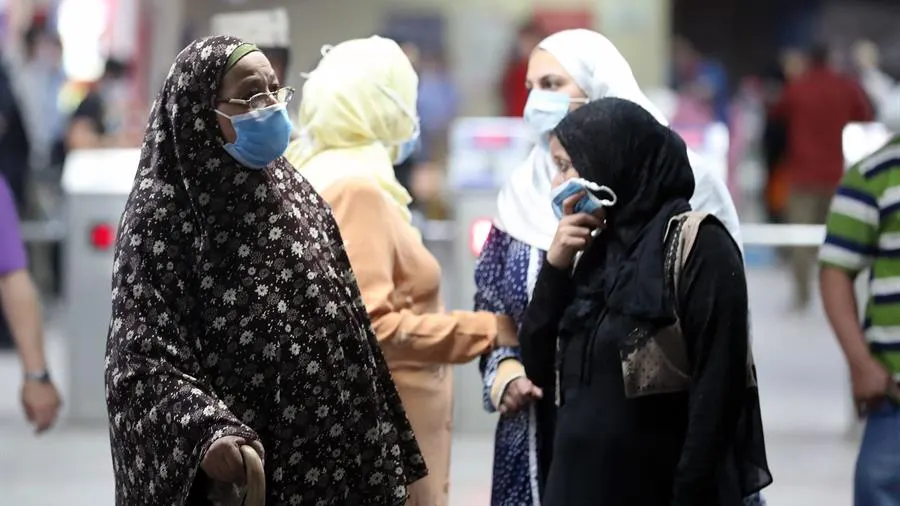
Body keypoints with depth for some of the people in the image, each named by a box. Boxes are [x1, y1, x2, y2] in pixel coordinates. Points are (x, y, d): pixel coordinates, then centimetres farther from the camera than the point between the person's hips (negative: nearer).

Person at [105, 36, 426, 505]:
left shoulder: (297, 194, 9)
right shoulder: (163, 213, -10)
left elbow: (345, 331, 13)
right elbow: (138, 359, -16)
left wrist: (379, 458, 10)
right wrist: (205, 431, -32)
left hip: (329, 464, 6)